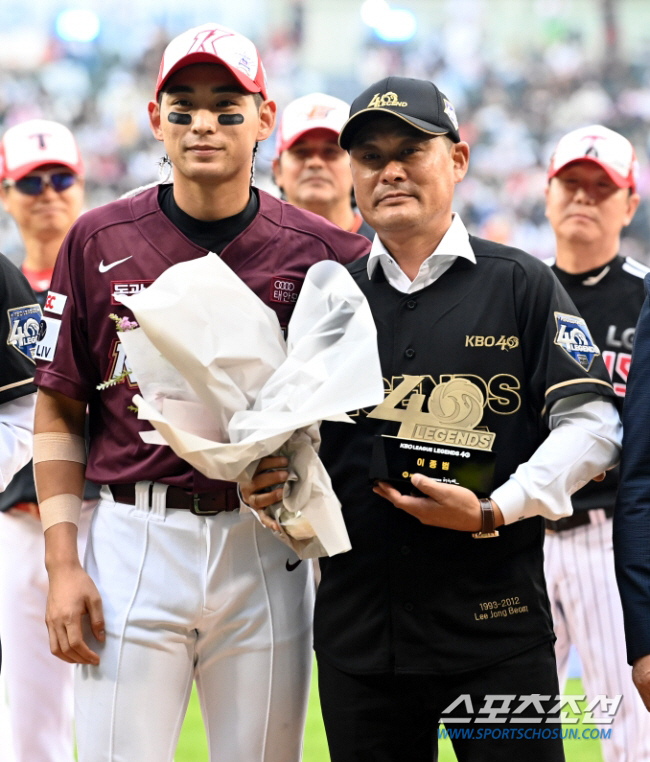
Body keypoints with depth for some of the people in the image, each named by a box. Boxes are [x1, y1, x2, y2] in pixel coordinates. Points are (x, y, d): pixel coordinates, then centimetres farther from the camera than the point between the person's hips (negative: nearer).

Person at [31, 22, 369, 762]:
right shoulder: (98, 242, 3)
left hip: (266, 549, 0)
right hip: (133, 536, 0)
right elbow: (58, 408, 7)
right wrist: (62, 563, -1)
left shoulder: (319, 252, 1)